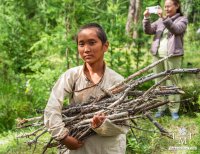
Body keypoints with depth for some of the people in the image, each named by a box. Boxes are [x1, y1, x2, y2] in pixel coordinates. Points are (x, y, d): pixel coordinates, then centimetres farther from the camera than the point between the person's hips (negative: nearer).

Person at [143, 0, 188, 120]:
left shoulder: (182, 19, 3)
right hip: (158, 55, 5)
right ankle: (161, 108, 10)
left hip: (173, 56, -5)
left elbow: (176, 30, -18)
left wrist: (164, 18, -30)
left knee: (172, 83, -5)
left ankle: (174, 110, -1)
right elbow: (148, 30, 6)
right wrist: (146, 18, -11)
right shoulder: (160, 20, 17)